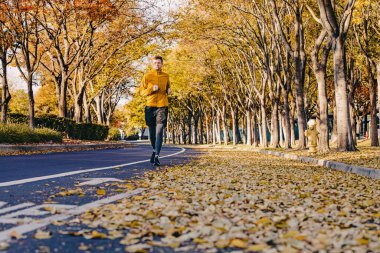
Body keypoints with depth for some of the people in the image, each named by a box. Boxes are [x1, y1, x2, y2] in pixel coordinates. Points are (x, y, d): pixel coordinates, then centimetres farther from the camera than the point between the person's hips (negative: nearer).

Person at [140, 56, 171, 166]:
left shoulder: (166, 76, 10)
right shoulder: (147, 76, 4)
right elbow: (142, 90, 4)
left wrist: (169, 90, 0)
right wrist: (151, 89, -13)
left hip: (162, 106, 0)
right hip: (150, 106, 0)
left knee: (159, 132, -11)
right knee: (152, 132, 10)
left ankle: (157, 156, -12)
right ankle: (155, 150, 34)